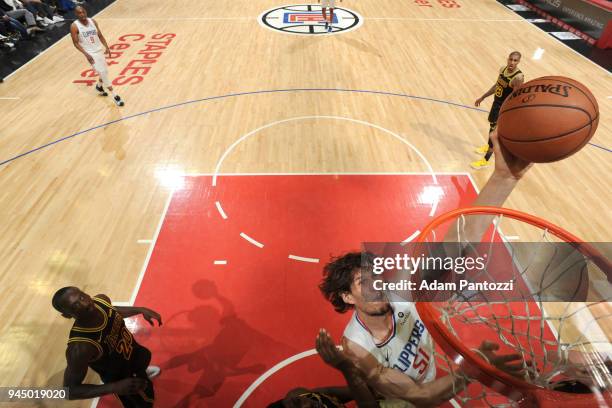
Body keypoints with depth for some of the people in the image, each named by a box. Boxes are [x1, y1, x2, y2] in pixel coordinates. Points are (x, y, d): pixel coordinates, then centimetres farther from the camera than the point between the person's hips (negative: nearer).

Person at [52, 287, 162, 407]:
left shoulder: (101, 300, -26)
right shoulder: (80, 347, -42)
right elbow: (70, 390, -31)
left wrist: (141, 310, -11)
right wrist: (115, 387, -39)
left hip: (134, 350, 6)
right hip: (122, 379, -6)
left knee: (146, 357, 39)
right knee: (143, 402, 18)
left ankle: (142, 372, 73)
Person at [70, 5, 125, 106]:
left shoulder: (93, 21, 1)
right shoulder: (74, 26, -12)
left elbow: (100, 35, 8)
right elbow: (76, 43, -12)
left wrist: (106, 47, -5)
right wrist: (86, 54, -23)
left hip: (99, 50, 6)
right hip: (90, 53, -5)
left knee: (104, 71, 16)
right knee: (102, 72, -12)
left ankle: (99, 86, 46)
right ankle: (115, 96, -8)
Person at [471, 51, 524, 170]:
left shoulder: (518, 77, -26)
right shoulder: (502, 69, -2)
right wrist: (482, 97, 19)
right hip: (496, 102, 8)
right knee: (492, 124, 27)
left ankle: (485, 161, 5)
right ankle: (489, 146, 54)